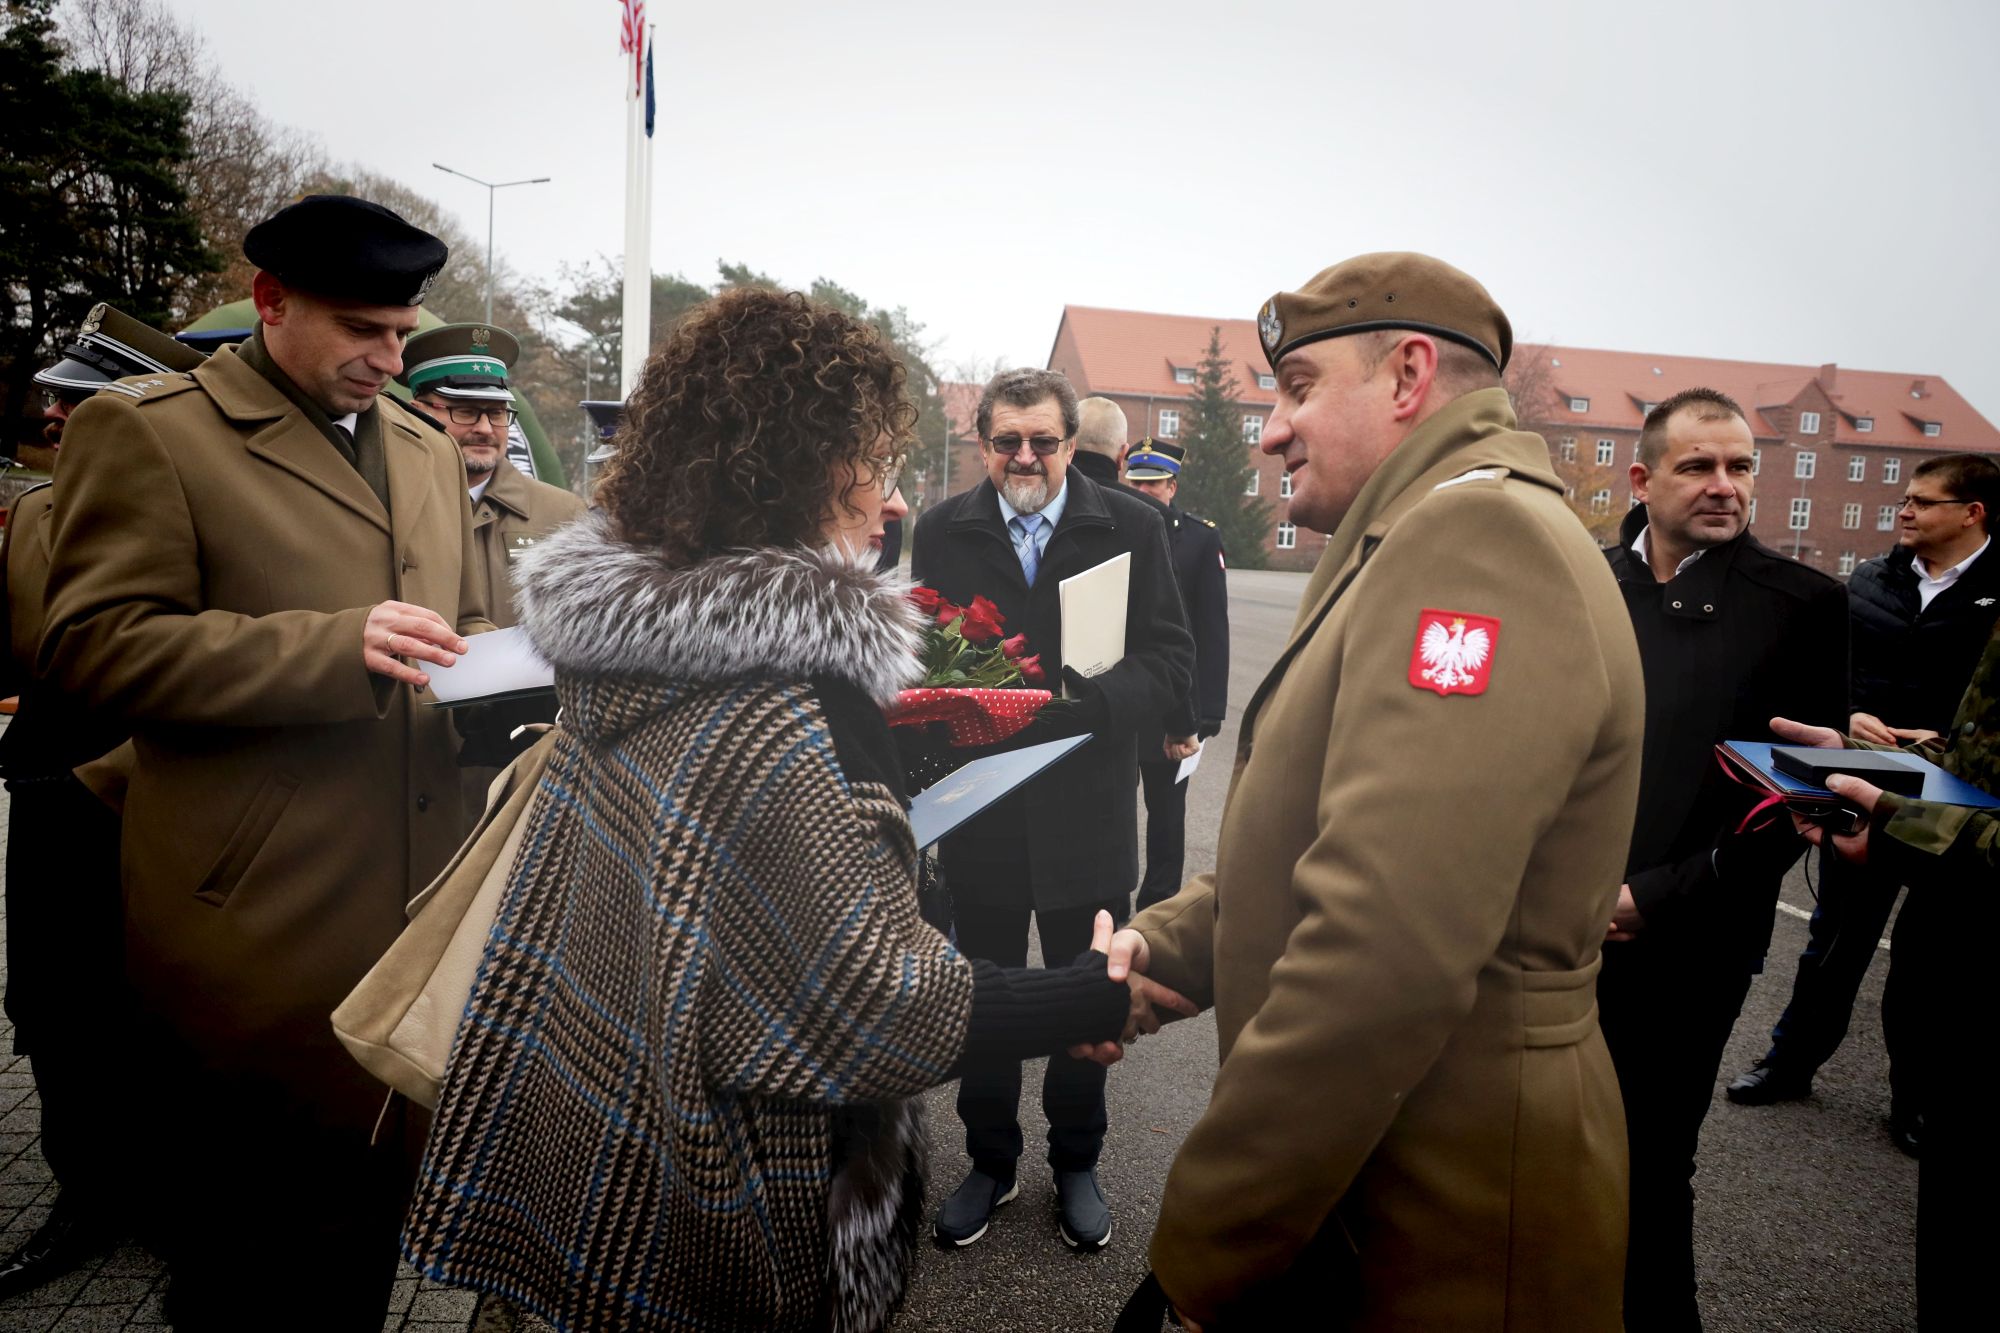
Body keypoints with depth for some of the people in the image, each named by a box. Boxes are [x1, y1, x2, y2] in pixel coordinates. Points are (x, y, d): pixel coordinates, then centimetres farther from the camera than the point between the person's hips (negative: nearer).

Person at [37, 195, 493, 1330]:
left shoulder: (430, 448, 16)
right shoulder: (145, 431, -4)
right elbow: (96, 642, -12)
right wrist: (338, 646, -23)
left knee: (372, 1212, 20)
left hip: (414, 910, 6)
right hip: (260, 924, -5)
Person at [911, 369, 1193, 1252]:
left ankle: (1076, 1165, 38)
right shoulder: (942, 531, 1)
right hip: (980, 808, 1)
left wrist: (1086, 703, -25)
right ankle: (990, 1162, 37)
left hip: (1087, 808, -1)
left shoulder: (1132, 526, -4)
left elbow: (1169, 659, -8)